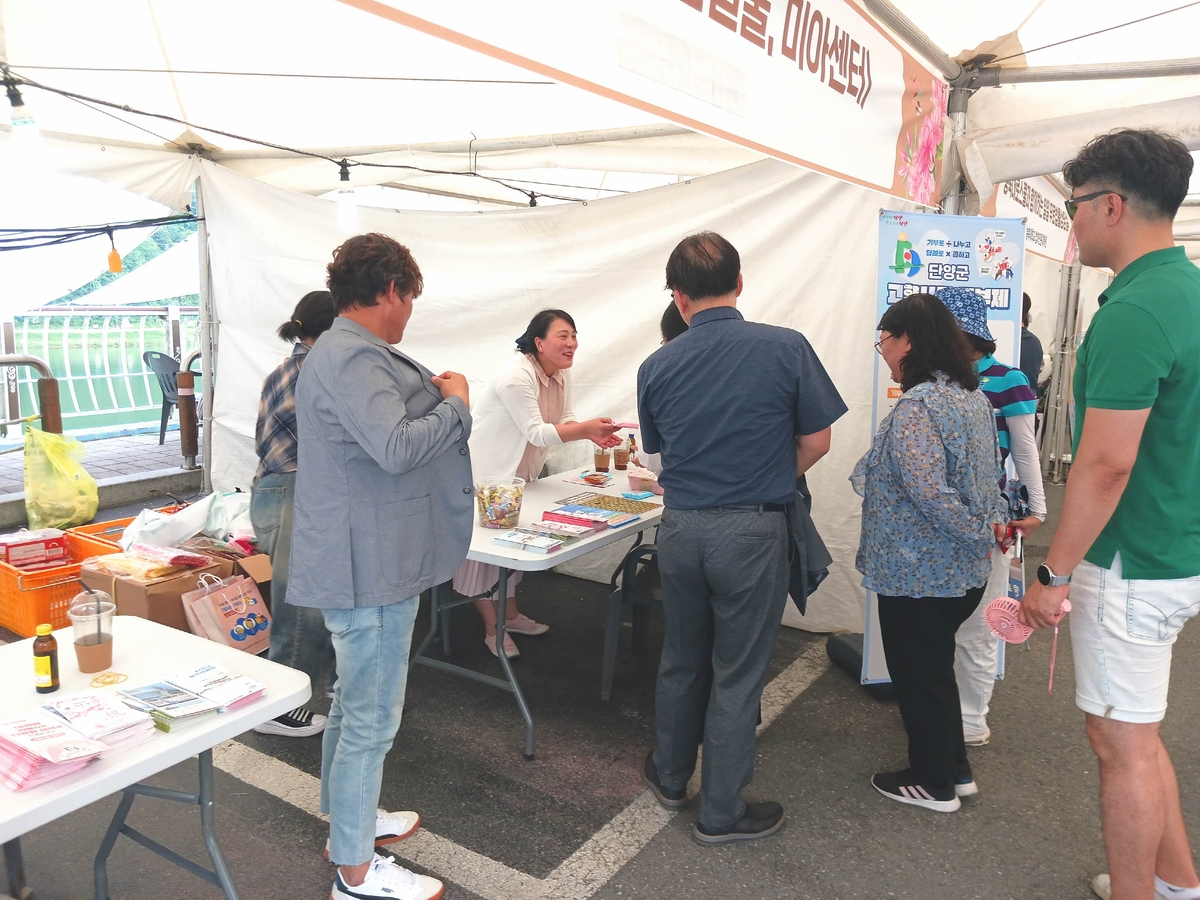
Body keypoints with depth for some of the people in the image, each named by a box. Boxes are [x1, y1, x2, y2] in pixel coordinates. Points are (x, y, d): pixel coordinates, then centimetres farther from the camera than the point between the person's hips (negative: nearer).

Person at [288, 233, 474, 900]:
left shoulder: (348, 353, 14)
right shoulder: (352, 357, -21)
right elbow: (397, 447, -31)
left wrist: (430, 394, 15)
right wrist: (455, 403, -17)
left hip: (364, 562, 11)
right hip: (371, 569, -11)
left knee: (354, 702, 24)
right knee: (372, 719, 1)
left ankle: (350, 818, 42)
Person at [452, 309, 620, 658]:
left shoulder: (561, 373, 1)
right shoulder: (516, 376, -27)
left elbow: (563, 420, 0)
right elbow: (536, 432, -30)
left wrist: (593, 433, -19)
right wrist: (586, 428, -38)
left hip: (519, 471, 9)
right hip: (484, 469, -9)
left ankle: (510, 614, 32)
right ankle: (493, 628, 12)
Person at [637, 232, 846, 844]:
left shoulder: (656, 367, -1)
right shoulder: (786, 349, -10)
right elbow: (816, 440, -4)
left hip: (680, 528, 4)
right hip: (753, 531, -3)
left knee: (681, 659, 21)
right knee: (737, 674, 9)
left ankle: (670, 776, 40)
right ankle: (721, 813, 24)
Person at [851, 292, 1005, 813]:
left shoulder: (916, 408, -24)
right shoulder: (973, 396, 7)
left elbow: (930, 495, -28)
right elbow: (988, 473, 17)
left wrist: (979, 533, -16)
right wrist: (994, 518, 14)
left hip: (917, 575, -9)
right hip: (962, 573, 9)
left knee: (918, 677, 9)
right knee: (936, 669, 23)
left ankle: (932, 785, 26)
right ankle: (955, 769, 38)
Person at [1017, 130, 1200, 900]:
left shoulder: (1133, 312, -22)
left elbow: (1106, 466, -24)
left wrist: (1054, 575, -16)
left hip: (1133, 568, -10)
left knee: (1123, 743, 6)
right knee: (1134, 731, 23)